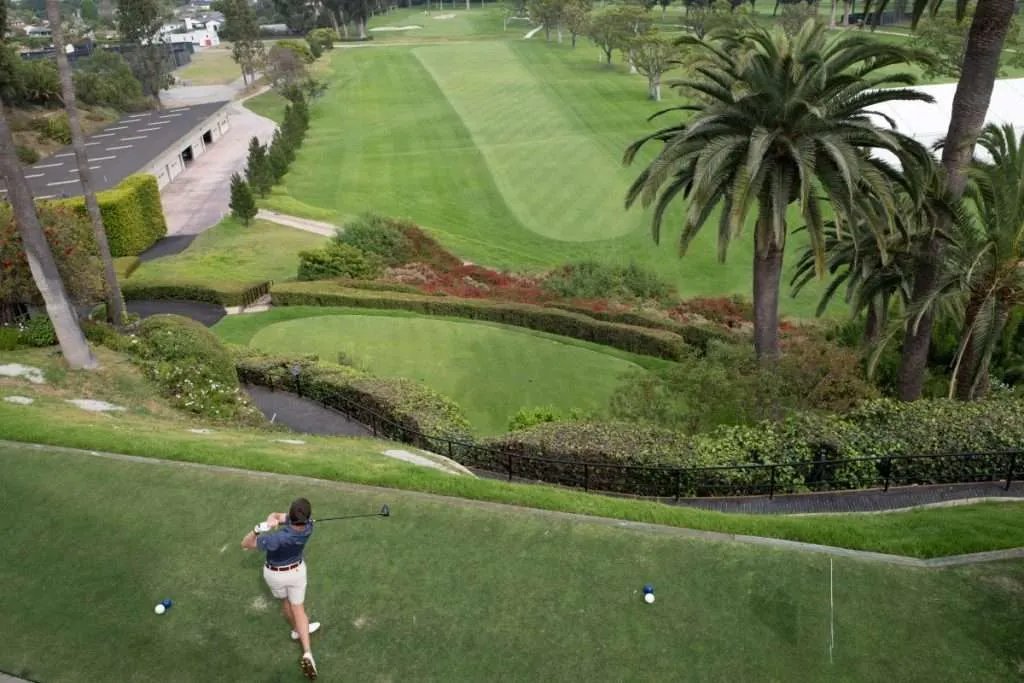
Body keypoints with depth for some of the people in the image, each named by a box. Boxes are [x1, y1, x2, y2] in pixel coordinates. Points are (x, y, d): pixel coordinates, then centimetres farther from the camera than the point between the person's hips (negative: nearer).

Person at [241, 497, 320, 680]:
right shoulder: (308, 526, -29)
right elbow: (275, 515, -20)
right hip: (296, 570, 2)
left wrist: (259, 529, -47)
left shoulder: (277, 538, -41)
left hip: (274, 574, -2)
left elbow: (245, 544, -28)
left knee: (285, 600, 29)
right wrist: (272, 520, -43)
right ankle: (307, 653, 0)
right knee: (298, 608, 15)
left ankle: (298, 629, 52)